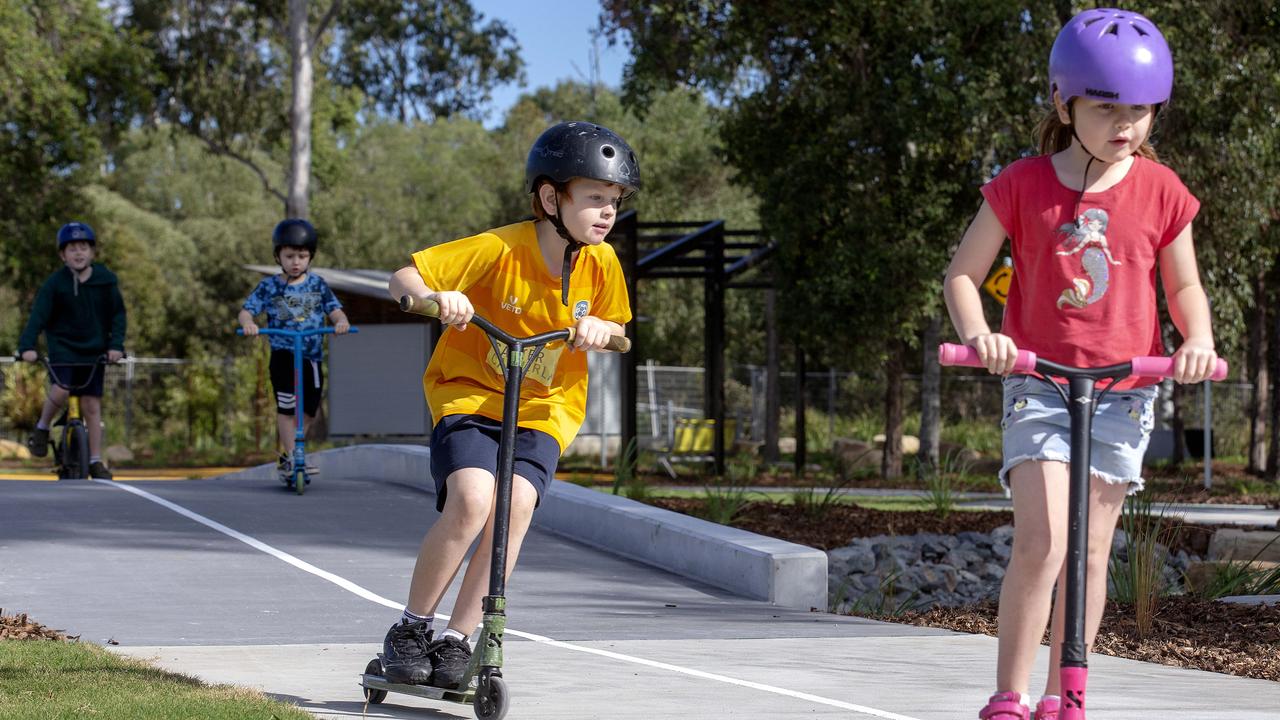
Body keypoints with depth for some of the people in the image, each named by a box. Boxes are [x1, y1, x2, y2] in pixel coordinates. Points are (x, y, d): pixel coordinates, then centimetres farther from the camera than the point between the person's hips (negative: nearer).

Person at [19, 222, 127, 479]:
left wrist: (116, 345, -11)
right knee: (60, 390, -25)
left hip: (94, 351, 2)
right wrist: (27, 346, -27)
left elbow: (118, 314, 2)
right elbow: (38, 315, -14)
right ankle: (42, 428, 5)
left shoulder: (106, 280, -3)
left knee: (92, 405, 0)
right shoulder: (55, 284, -9)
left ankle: (96, 462, 7)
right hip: (63, 346, -2)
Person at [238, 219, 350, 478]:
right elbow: (246, 310, -4)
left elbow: (334, 309, 2)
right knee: (286, 408, -13)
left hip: (312, 356, 3)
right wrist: (247, 323, -27)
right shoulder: (269, 286, 0)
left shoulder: (317, 284, 7)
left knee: (308, 412, 8)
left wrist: (341, 321, -21)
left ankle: (286, 454, 25)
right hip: (283, 353, -3)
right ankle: (290, 457, -6)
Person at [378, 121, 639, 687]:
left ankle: (456, 639, -8)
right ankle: (410, 628, -5)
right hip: (468, 391, -3)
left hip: (544, 407, 3)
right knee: (472, 500, -26)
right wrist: (437, 297, -38)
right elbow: (401, 279, -16)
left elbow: (616, 331, 9)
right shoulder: (500, 249, -19)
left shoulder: (601, 263, -6)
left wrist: (599, 329, -15)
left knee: (517, 503, -22)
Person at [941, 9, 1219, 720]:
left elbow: (1184, 286, 11)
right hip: (1037, 382, -2)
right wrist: (978, 334, -18)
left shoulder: (1160, 191, 0)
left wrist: (1197, 340, -9)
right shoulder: (1023, 185, -5)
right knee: (1041, 543, -16)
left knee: (1091, 549, 7)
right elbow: (962, 272, 1)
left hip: (1124, 390, 2)